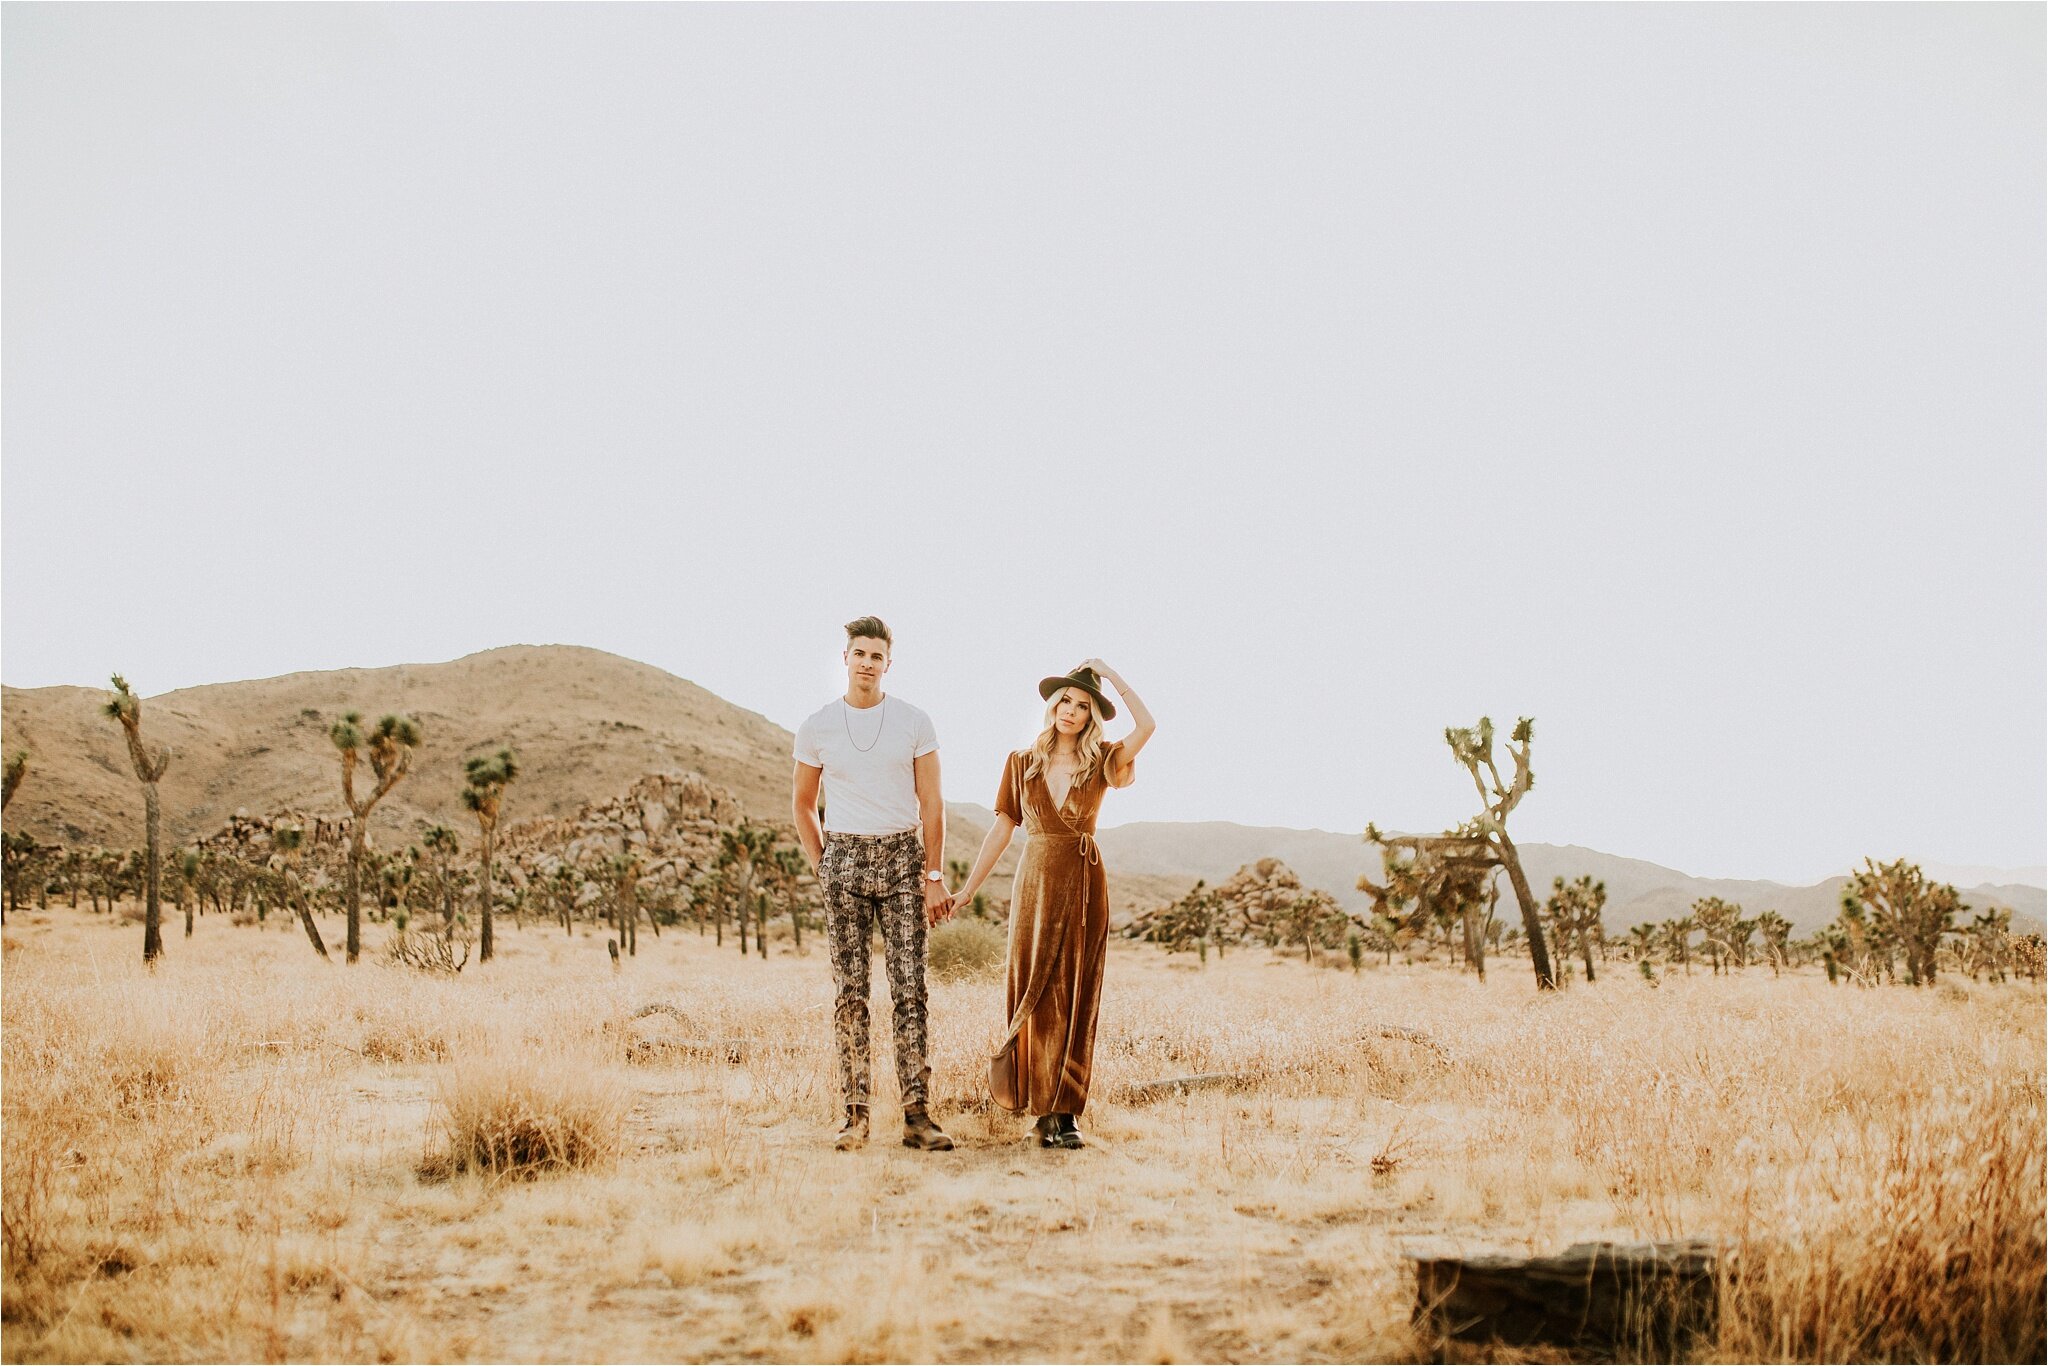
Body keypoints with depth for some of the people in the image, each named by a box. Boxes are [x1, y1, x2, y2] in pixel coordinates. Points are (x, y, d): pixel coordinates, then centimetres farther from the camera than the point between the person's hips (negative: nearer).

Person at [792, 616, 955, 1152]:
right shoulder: (816, 726, 5)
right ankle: (855, 1117, 4)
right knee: (849, 990, 0)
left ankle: (917, 1115, -3)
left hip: (902, 857, -1)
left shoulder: (914, 723, 3)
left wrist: (934, 876, -3)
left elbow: (931, 805, 3)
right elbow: (802, 805, 16)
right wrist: (822, 866, 8)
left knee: (910, 987, -5)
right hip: (844, 859, 1)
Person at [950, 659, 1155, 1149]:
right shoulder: (1022, 763, 7)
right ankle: (1042, 1111, 4)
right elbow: (1001, 829, 7)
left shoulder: (1100, 763, 4)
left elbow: (1147, 726, -12)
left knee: (1077, 997, 0)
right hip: (1035, 882, 0)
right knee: (1036, 996, -2)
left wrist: (1112, 676, -5)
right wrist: (967, 889, 3)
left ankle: (1067, 1112, 4)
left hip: (1084, 885, 0)